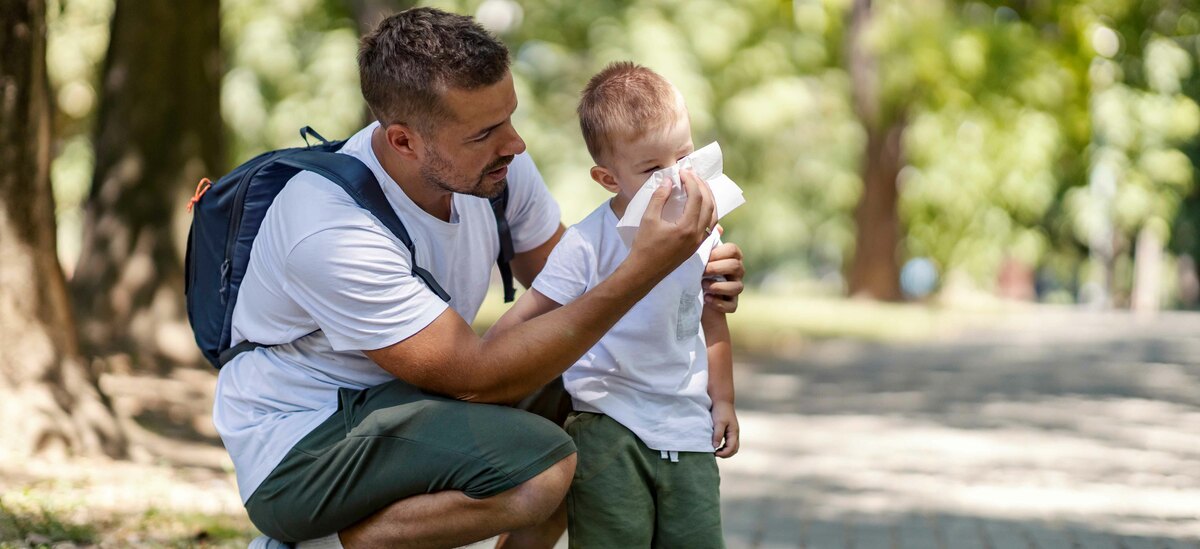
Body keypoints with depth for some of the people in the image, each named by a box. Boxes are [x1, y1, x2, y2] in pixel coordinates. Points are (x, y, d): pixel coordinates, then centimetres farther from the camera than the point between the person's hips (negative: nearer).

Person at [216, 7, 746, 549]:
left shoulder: (495, 161, -8)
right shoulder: (330, 232, -31)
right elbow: (478, 378, -30)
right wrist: (642, 269, -34)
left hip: (400, 400, 9)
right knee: (539, 467, -28)